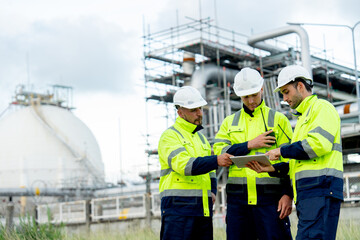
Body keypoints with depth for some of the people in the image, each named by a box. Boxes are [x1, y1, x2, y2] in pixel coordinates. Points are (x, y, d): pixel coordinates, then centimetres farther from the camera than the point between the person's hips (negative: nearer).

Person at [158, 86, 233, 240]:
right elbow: (184, 165, -20)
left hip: (203, 208, 8)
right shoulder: (169, 136, -4)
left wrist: (212, 191, 11)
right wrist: (216, 160, -30)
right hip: (178, 206, -7)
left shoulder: (201, 137, 22)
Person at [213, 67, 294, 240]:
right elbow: (219, 151, 2)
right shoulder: (229, 122, 17)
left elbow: (290, 160, 2)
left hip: (270, 196, -3)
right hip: (237, 198, 3)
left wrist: (288, 194, -8)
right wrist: (250, 145, -7)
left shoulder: (278, 120, 8)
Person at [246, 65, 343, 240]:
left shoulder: (322, 107, 1)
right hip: (306, 192, 9)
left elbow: (319, 143, -16)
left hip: (321, 188, -9)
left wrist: (282, 151, -6)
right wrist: (271, 168, 12)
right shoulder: (303, 117, 31)